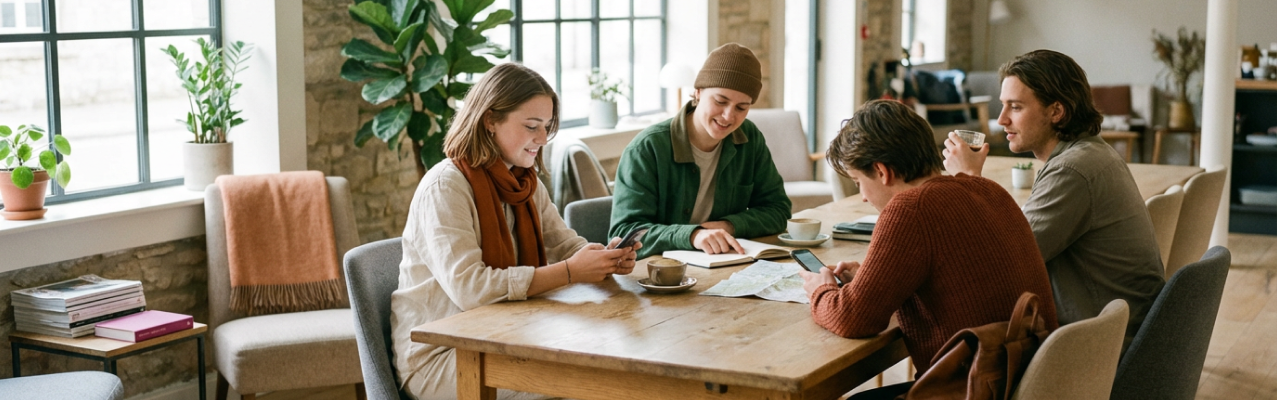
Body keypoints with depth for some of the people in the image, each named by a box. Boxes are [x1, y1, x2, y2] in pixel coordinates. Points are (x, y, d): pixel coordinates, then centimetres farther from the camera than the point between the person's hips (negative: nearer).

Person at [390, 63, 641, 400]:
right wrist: (569, 272, -30)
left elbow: (565, 245, 9)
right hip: (438, 357, -8)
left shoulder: (526, 184, 11)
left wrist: (607, 258, -15)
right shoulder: (445, 186, -17)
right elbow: (468, 287, -28)